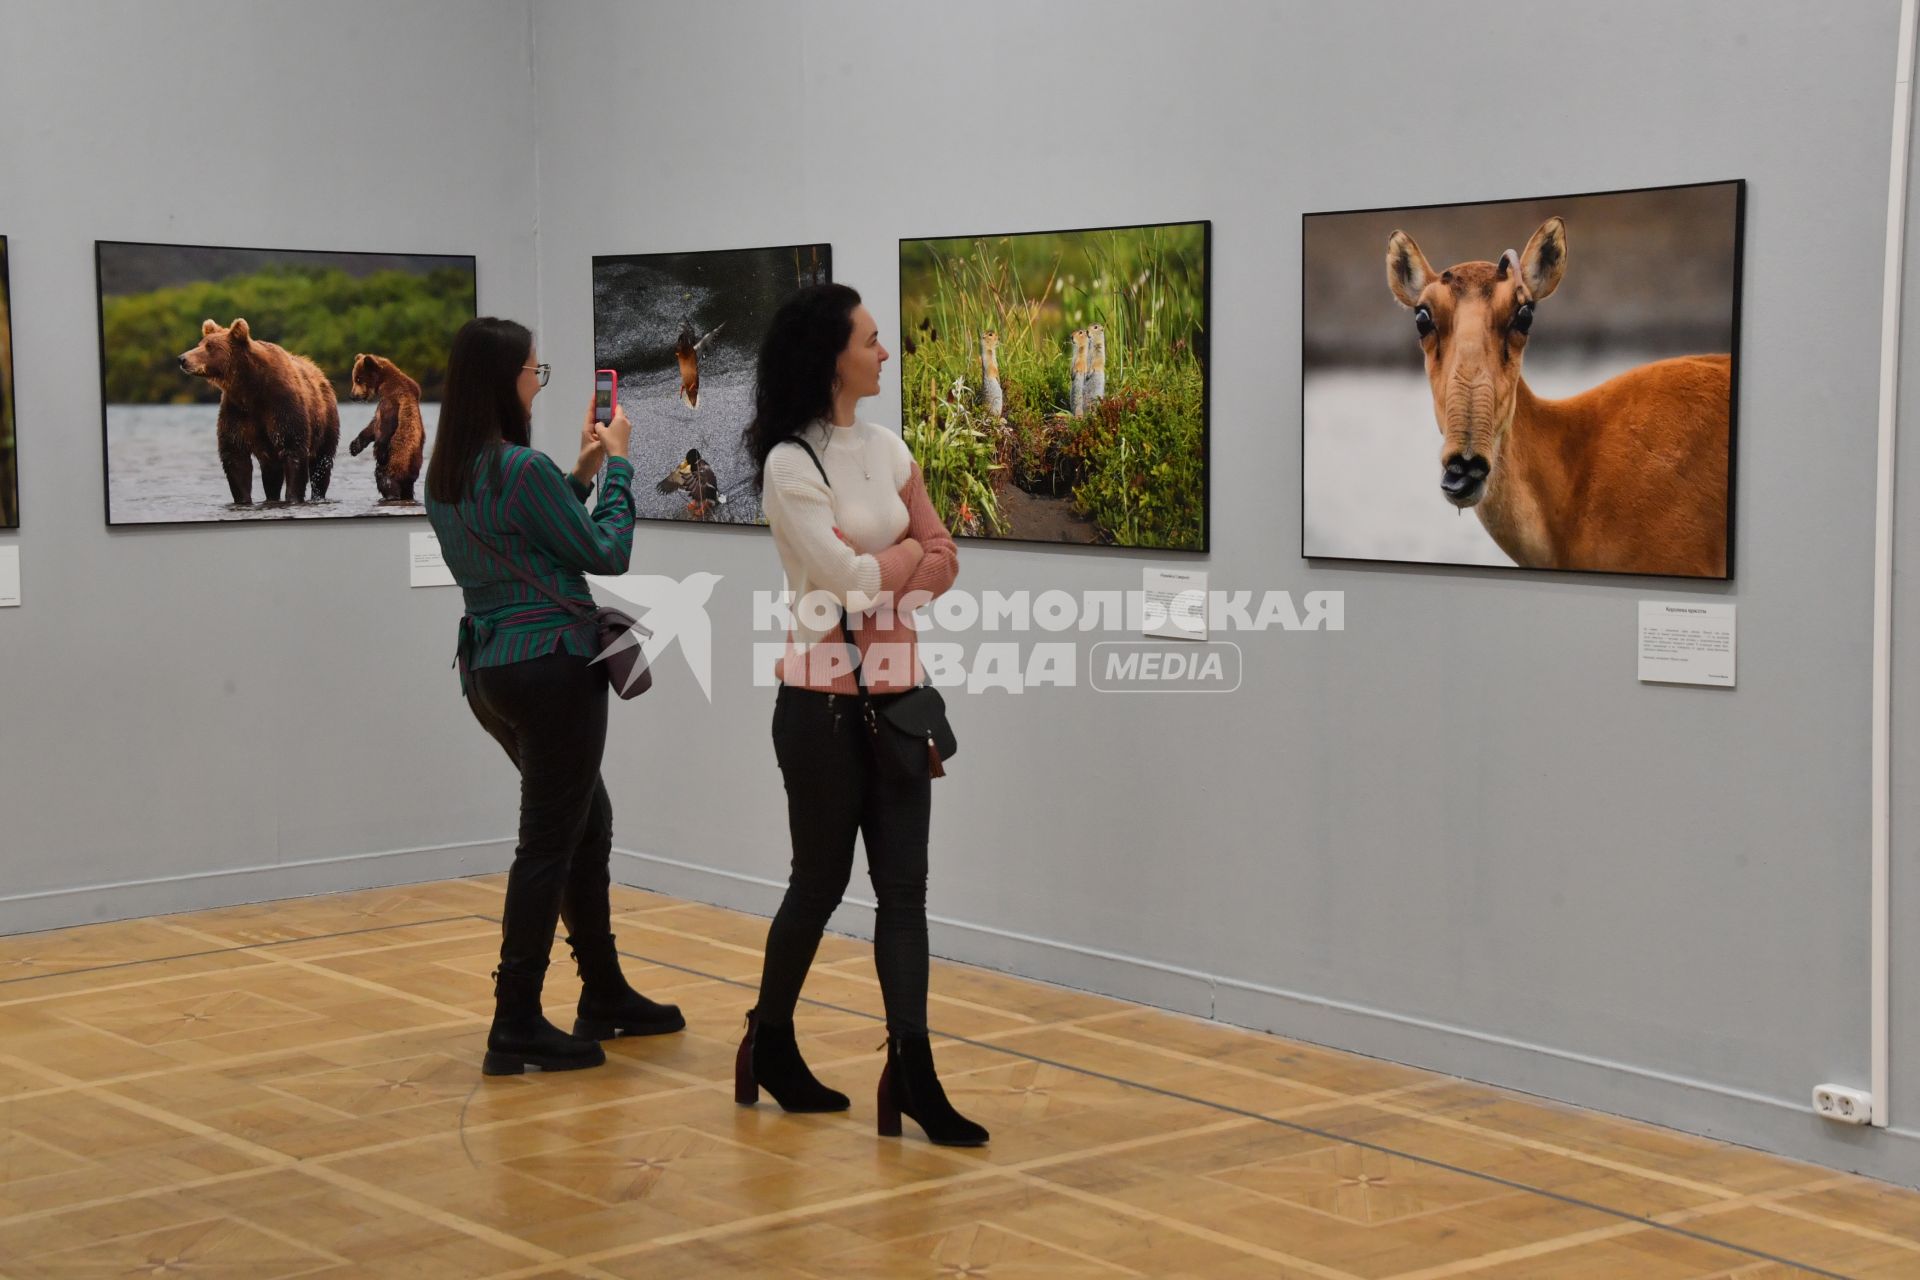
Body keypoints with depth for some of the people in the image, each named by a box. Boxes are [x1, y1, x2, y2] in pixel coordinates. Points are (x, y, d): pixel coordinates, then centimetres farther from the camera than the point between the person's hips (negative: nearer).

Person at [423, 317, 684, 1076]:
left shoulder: (447, 477, 8)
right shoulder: (522, 469, -18)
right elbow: (606, 555, -9)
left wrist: (582, 472, 16)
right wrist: (617, 464, 2)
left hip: (488, 667, 9)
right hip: (551, 666, -9)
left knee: (586, 822, 20)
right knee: (548, 843, -3)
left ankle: (606, 997, 29)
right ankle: (516, 1027, -1)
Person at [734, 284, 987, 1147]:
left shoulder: (885, 449, 9)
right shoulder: (790, 463, -11)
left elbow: (943, 560, 6)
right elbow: (848, 574, -16)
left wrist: (881, 586, -11)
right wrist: (910, 549, 1)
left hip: (895, 692, 6)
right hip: (824, 696, -6)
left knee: (903, 885, -1)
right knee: (822, 881, 6)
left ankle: (911, 1072, -2)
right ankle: (770, 1044, 26)